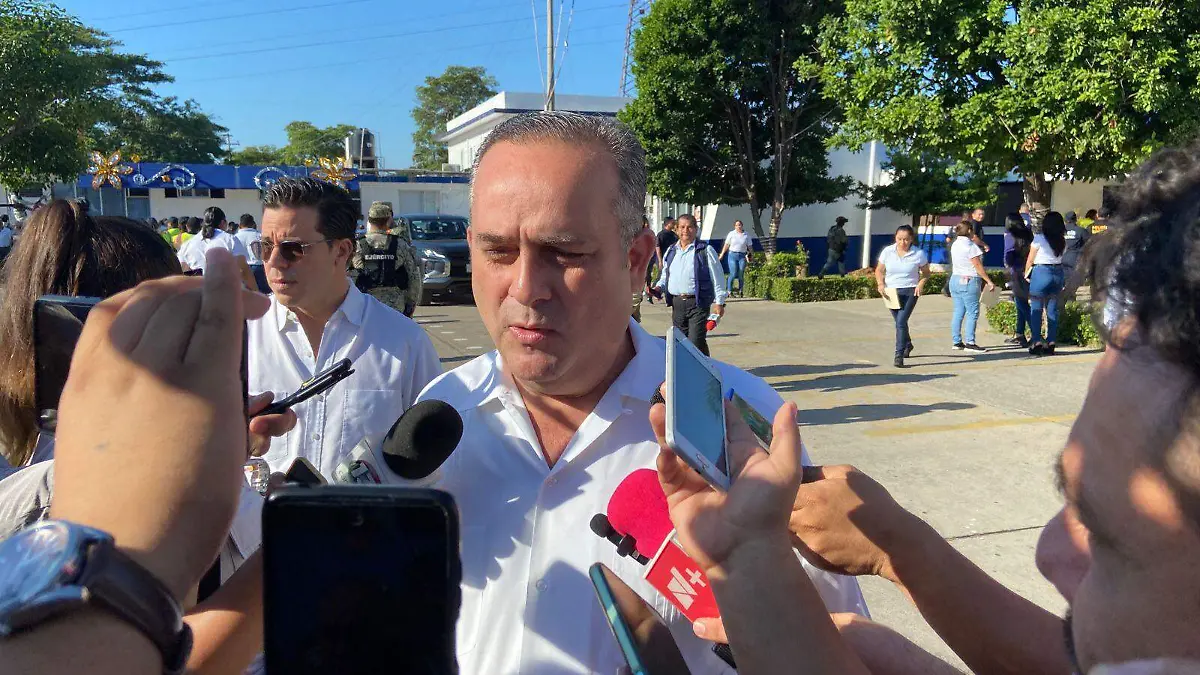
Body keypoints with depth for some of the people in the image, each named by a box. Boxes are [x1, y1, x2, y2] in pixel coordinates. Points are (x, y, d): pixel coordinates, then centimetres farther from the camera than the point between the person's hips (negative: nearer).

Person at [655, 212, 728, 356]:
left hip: (698, 303, -5)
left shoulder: (705, 250, -2)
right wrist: (659, 287, 4)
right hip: (676, 303, 6)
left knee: (696, 343, -13)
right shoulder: (671, 251, 14)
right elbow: (665, 275, 24)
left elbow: (717, 278, -1)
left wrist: (719, 302, -5)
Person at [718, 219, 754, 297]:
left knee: (741, 275, -2)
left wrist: (751, 255, 3)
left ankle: (740, 292, 8)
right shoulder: (731, 234, 6)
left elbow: (750, 247, 11)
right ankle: (729, 290, 3)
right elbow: (726, 245, 7)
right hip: (733, 255, -1)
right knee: (733, 274, -10)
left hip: (742, 256, 1)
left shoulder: (746, 235, 8)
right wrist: (722, 254, 3)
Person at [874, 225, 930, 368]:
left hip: (910, 291, -3)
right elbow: (879, 270, 9)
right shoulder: (887, 252, -1)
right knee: (900, 322, 18)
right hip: (891, 292, 3)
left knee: (901, 321, -17)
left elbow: (926, 273, 7)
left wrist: (921, 283, -13)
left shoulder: (919, 254, -5)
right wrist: (880, 284, -9)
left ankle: (899, 355, -13)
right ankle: (908, 345, 46)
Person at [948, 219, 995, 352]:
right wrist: (989, 281, -10)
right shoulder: (970, 246, -13)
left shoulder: (955, 245, 11)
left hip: (955, 279, 8)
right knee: (972, 312, -5)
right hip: (969, 281, -8)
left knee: (958, 312, 9)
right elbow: (978, 266, -14)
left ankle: (957, 341, 10)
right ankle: (970, 343, -8)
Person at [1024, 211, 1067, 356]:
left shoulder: (1039, 238, -9)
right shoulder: (1062, 241, 4)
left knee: (1036, 309, 1)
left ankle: (1037, 342, -5)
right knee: (1052, 310, 8)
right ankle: (1050, 342, 8)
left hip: (1041, 273, -5)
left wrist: (1026, 274, 10)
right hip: (1058, 272, 5)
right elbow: (1060, 257, 5)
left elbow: (1030, 259, -3)